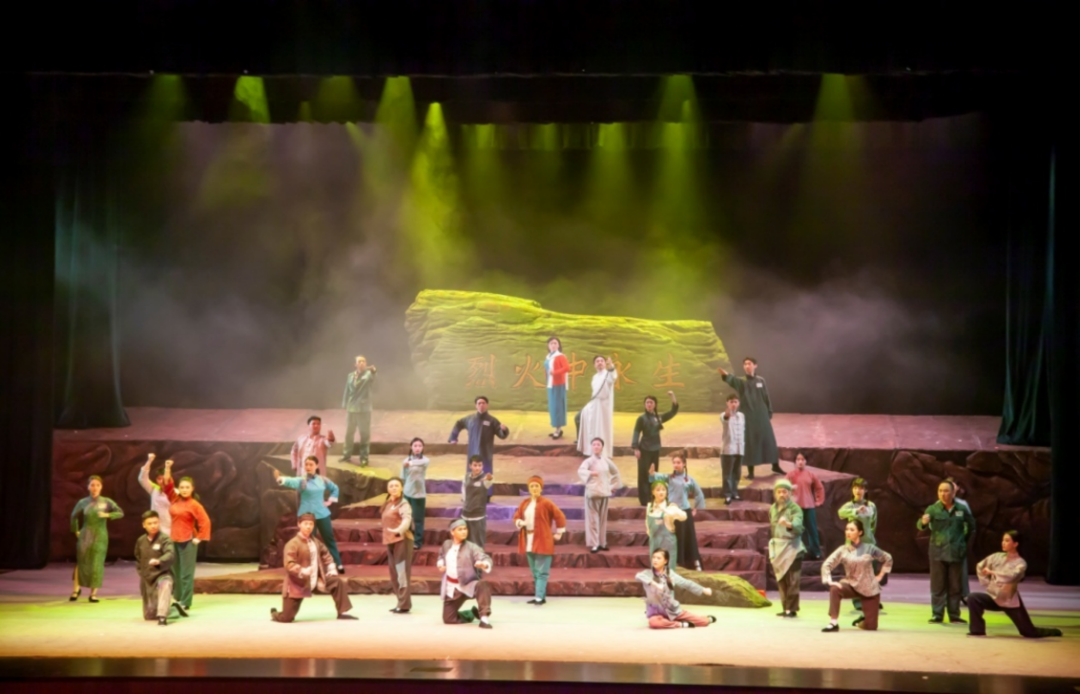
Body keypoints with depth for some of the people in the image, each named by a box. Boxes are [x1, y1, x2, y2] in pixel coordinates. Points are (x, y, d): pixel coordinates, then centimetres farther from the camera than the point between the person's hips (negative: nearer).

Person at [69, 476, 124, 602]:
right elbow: (74, 516, 17)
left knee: (97, 564, -2)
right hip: (85, 536, 1)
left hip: (100, 536, -1)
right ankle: (76, 589, 17)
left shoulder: (106, 502, -2)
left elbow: (120, 513, -10)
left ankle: (93, 593, 5)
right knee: (81, 562, -1)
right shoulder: (83, 502, 1)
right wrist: (76, 531, 13)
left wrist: (107, 515, -23)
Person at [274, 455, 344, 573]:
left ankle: (338, 565, 20)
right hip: (306, 515, -3)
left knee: (329, 539, 10)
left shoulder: (323, 480, 2)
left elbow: (335, 489, 20)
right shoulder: (301, 481, -10)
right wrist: (280, 479, -55)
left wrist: (330, 501, 6)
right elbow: (291, 482, -34)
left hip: (322, 514, 3)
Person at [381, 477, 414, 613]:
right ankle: (402, 602, 20)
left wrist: (399, 530, -45)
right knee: (394, 573, 12)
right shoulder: (388, 504, 14)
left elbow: (407, 519, -28)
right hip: (390, 541, 9)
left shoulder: (403, 504, -11)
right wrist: (386, 538, 14)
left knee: (402, 572, -10)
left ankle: (404, 604, -8)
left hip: (402, 540, -9)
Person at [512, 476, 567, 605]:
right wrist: (520, 523, -6)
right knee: (534, 571, 12)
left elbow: (560, 517, -6)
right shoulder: (525, 503, 8)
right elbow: (517, 517, 17)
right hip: (528, 542, 7)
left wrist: (558, 534, -3)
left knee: (542, 572, -8)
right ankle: (538, 595, 19)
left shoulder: (546, 503, -9)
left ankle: (540, 597, -12)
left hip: (542, 542, -7)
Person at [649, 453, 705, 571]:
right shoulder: (669, 477, -1)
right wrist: (652, 473, -42)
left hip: (685, 511, 1)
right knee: (673, 538, 4)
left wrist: (696, 508, 8)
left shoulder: (689, 479, 2)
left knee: (689, 538, 5)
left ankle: (695, 562, 13)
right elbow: (659, 477, -21)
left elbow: (699, 494, 13)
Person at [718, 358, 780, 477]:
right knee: (750, 442, 0)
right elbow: (732, 381, -29)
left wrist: (770, 414, 7)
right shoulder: (742, 381, -5)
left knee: (769, 440, 9)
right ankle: (750, 471, 6)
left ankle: (775, 466, 23)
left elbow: (766, 398, 9)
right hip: (748, 416, -2)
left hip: (762, 416, 2)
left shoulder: (761, 381, 5)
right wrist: (726, 375, -52)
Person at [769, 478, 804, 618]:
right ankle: (786, 608, 14)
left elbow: (798, 525, -26)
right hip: (777, 547, 6)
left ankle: (792, 609, -3)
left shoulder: (795, 508, -9)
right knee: (781, 580, 8)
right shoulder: (773, 509, 10)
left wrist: (788, 524, -47)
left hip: (792, 547, -6)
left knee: (792, 581, -7)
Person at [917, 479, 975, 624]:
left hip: (956, 552, 2)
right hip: (937, 552, -1)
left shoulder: (961, 510, 1)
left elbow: (971, 524, 18)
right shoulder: (933, 509, -5)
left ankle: (954, 615, 15)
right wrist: (923, 522, -41)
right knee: (937, 585, 1)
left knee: (955, 585, 7)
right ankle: (937, 614, 5)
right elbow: (920, 525, -19)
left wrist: (966, 539, 14)